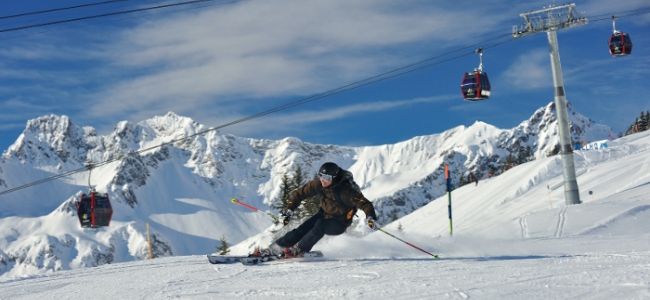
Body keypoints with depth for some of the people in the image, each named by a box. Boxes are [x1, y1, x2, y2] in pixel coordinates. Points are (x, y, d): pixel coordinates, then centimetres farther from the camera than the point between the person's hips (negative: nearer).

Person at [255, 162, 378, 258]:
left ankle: (298, 250, -29)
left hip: (339, 224, -5)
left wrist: (370, 217, -48)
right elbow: (300, 193, -1)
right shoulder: (318, 184, -12)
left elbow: (363, 203, -30)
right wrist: (289, 209, -6)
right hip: (324, 214, 5)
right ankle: (275, 248, -18)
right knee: (302, 229, -16)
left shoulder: (346, 189, -27)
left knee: (320, 225, -33)